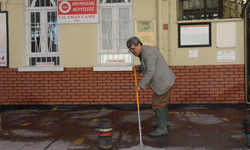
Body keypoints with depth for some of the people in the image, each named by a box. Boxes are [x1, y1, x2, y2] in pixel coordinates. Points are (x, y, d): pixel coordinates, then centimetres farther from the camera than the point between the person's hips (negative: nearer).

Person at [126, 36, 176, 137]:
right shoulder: (144, 52, 11)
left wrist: (140, 85, -25)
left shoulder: (148, 52, -21)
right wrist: (139, 68, 3)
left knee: (157, 105, -2)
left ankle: (162, 128, 9)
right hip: (165, 80, 10)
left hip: (163, 82, -10)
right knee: (161, 102, 22)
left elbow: (150, 72, -26)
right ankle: (165, 121, 39)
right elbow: (147, 67, 21)